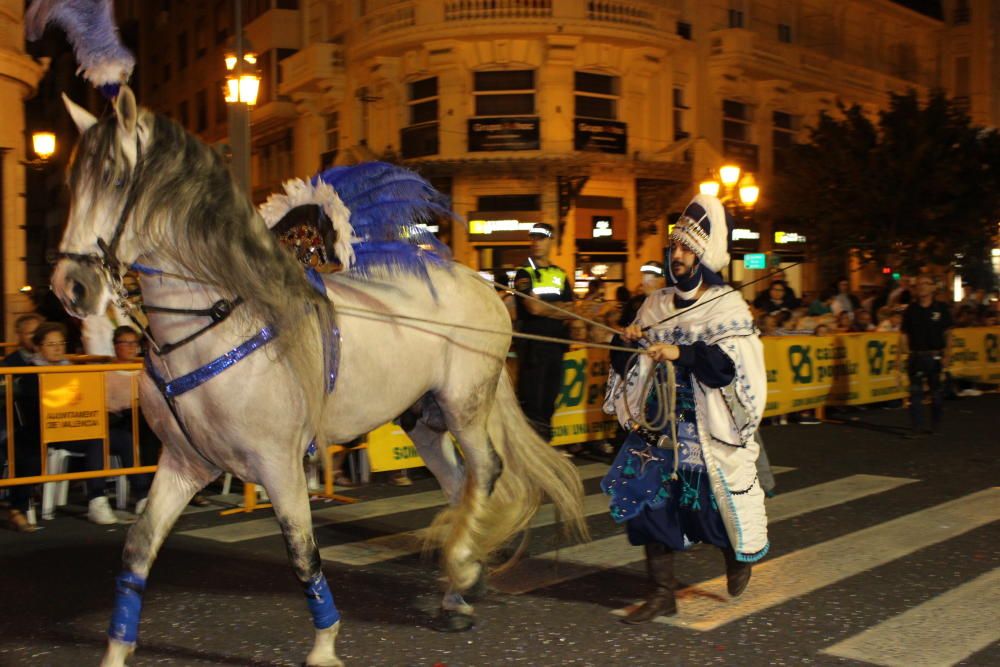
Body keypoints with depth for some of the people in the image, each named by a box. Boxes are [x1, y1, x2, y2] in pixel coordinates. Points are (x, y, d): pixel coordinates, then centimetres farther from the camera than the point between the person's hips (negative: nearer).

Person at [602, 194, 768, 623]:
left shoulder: (727, 306, -5)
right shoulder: (657, 304, 10)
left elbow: (733, 364, -18)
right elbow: (633, 363, 16)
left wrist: (683, 354, -28)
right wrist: (629, 342, -6)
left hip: (708, 427, -4)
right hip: (659, 422, 4)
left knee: (716, 499, 7)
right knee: (649, 501, 0)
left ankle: (739, 554, 42)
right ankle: (662, 593, 13)